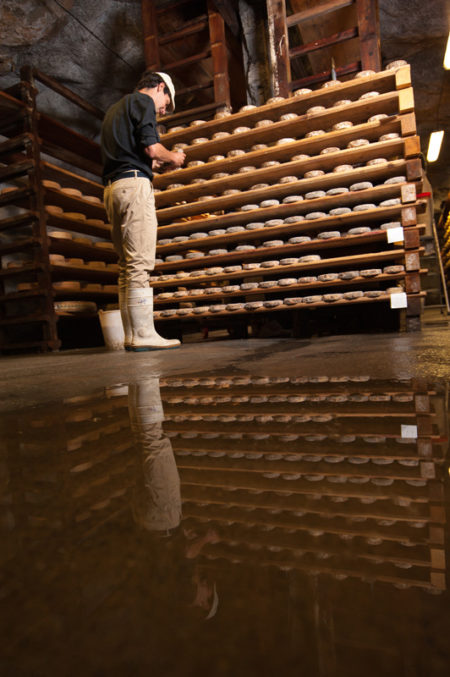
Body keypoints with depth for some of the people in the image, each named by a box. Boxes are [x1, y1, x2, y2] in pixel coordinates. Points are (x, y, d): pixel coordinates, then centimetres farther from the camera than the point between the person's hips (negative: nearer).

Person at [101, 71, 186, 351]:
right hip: (134, 184, -9)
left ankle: (132, 336, 5)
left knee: (127, 266, 5)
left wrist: (154, 163, 28)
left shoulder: (115, 108, 31)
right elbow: (152, 148, -11)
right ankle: (144, 335, -14)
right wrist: (173, 157, 8)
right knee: (140, 264, -13)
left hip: (112, 187, 9)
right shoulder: (143, 101, 3)